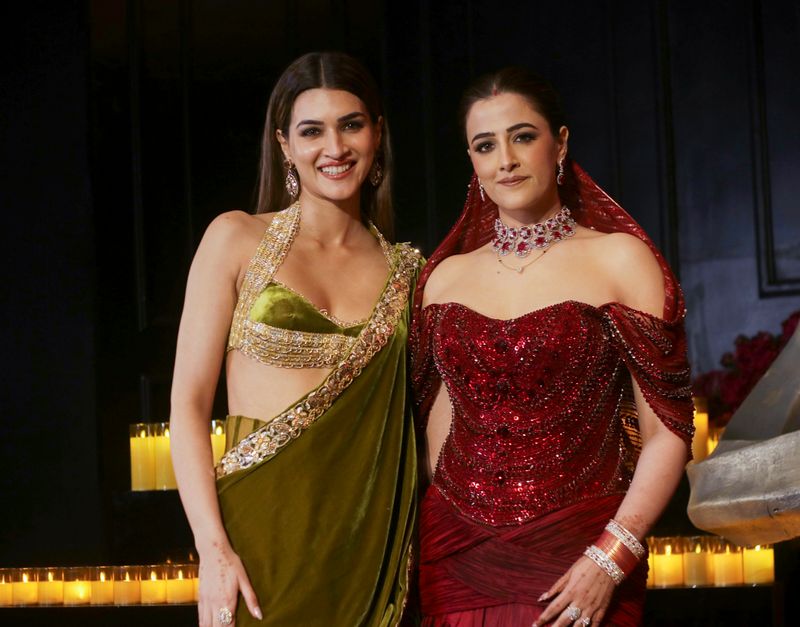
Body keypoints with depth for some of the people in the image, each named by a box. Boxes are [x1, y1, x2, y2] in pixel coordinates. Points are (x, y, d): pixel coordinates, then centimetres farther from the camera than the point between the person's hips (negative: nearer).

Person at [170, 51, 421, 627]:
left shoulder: (406, 270, 9)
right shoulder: (239, 239, 1)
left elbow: (418, 416, 14)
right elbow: (189, 404, -3)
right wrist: (213, 548, -13)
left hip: (374, 535, 3)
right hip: (265, 527, -2)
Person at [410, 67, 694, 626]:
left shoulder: (618, 258, -3)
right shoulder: (446, 277, 8)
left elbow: (667, 432, -8)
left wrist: (610, 560, -17)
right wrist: (431, 549, 8)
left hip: (575, 557, -3)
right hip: (456, 556, 3)